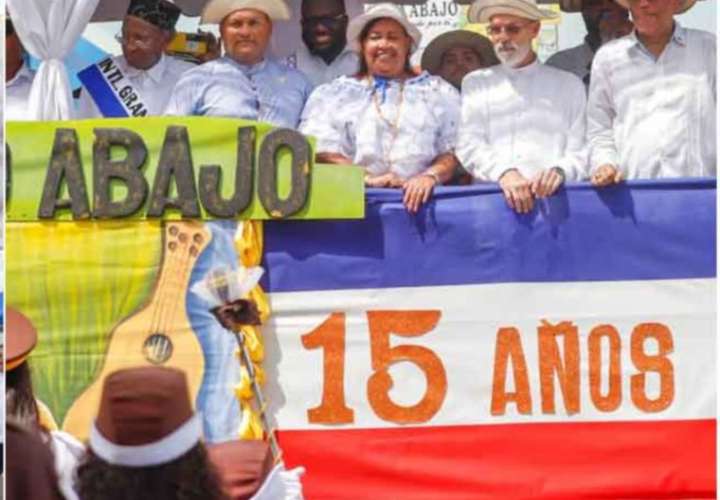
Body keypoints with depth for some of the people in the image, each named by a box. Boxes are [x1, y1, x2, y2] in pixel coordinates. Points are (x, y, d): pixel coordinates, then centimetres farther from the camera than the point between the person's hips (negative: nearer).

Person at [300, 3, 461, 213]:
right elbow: (321, 150, 3)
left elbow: (454, 150, 7)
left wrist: (430, 175, -12)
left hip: (418, 197, 1)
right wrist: (366, 178, -10)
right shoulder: (332, 94, 15)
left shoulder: (438, 92, 16)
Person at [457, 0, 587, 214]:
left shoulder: (569, 85, 14)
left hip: (551, 196, 0)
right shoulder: (475, 84, 16)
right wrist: (503, 173, -13)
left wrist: (559, 172, -14)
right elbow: (469, 146, 5)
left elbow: (580, 154, 7)